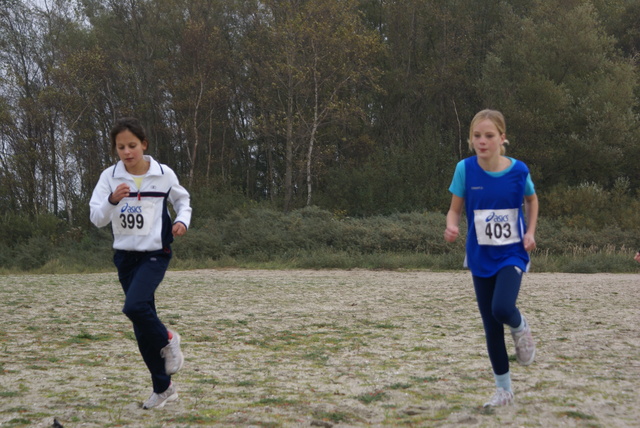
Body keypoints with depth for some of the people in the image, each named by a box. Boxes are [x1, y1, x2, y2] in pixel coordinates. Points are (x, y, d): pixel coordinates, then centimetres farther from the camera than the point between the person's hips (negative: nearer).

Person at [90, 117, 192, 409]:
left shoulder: (163, 174, -7)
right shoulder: (109, 176, -4)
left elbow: (182, 200, 11)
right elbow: (96, 218, -9)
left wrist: (182, 221, -9)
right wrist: (112, 200, -27)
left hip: (155, 253, -3)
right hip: (125, 255, 3)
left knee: (134, 306, -27)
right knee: (142, 325, 8)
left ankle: (167, 341, 4)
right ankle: (163, 388, 21)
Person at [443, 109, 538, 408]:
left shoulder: (518, 170, -10)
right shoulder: (465, 169, -10)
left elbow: (531, 199, 11)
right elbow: (455, 209, -2)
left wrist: (530, 231, -2)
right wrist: (452, 227, -24)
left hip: (512, 254, -2)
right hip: (480, 258, 2)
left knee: (502, 309, -26)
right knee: (491, 327, 6)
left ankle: (521, 328, 11)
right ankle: (504, 391, 22)